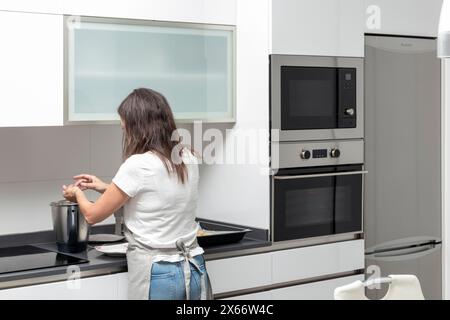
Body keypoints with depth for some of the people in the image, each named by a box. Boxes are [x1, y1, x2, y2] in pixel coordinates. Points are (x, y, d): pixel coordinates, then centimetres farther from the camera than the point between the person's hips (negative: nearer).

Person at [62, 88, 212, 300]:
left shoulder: (138, 165, -15)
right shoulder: (188, 159, 3)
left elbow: (93, 215, -3)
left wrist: (77, 193, 17)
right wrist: (106, 188, 23)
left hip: (158, 275, -6)